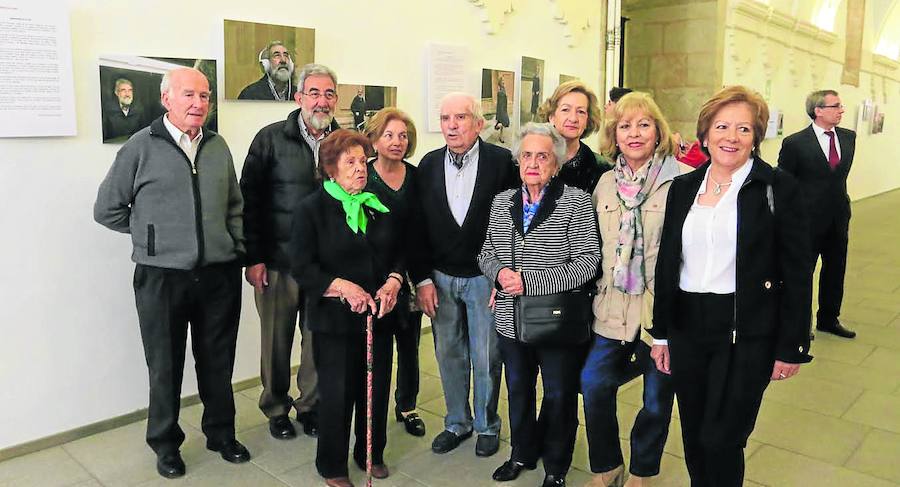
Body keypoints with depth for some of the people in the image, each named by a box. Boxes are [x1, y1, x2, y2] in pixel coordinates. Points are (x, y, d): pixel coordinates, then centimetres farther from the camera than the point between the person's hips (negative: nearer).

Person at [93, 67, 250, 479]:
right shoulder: (141, 147, -5)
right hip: (161, 276, -3)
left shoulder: (218, 146, 7)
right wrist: (151, 233, 4)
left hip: (219, 274, 3)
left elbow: (235, 206, 17)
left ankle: (221, 433, 31)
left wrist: (236, 246, 7)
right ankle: (165, 443, 28)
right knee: (165, 364, 10)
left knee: (218, 360, 13)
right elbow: (107, 209, 2)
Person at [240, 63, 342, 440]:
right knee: (276, 339, 10)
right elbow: (249, 200, -3)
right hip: (278, 261, -2)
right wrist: (253, 258, -7)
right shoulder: (270, 139, -3)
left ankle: (310, 405, 29)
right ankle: (276, 409, 30)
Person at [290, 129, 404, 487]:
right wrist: (344, 287, -21)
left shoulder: (380, 205, 8)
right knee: (338, 394, 6)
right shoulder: (312, 209, -5)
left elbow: (400, 251, 12)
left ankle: (371, 454, 35)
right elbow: (302, 267, -11)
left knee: (376, 389, 13)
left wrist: (393, 281, -8)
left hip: (379, 315, 4)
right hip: (335, 319, -4)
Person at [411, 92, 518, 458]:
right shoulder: (428, 165, 1)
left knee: (486, 358, 9)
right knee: (449, 355, 15)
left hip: (485, 277, -3)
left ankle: (487, 426, 30)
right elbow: (419, 227, 2)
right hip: (440, 277, 3)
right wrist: (422, 279, -2)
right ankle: (457, 423, 34)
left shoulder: (502, 161, -9)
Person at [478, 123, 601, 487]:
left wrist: (530, 282, -22)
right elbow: (486, 254, 11)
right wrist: (500, 273, -13)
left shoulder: (575, 202, -11)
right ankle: (522, 454, 43)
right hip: (511, 321, 4)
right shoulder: (501, 202, 4)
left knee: (559, 396, 13)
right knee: (518, 391, 20)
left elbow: (587, 263, -16)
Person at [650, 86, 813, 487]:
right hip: (687, 328, 4)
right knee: (694, 439, 15)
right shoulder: (683, 188, 6)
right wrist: (661, 333, 10)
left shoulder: (778, 189, -6)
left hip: (747, 333, -4)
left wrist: (791, 347, -7)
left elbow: (797, 273, -5)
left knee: (722, 441, 1)